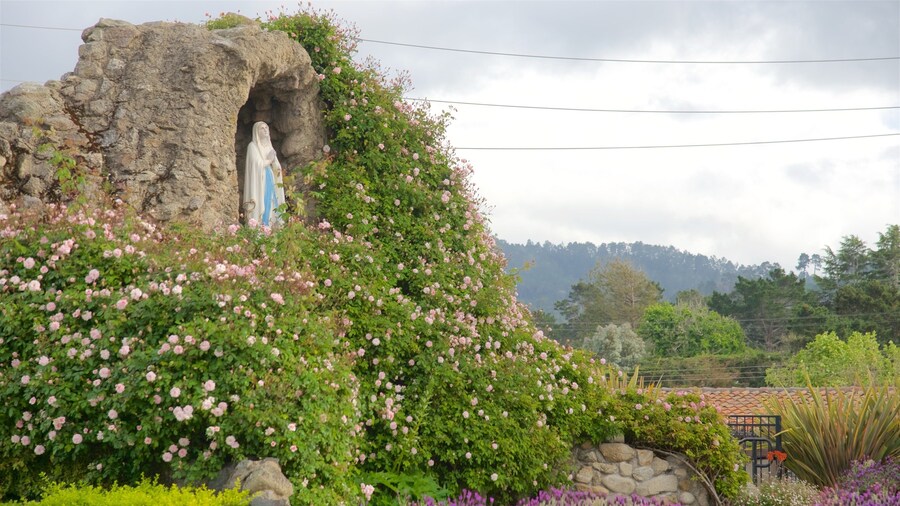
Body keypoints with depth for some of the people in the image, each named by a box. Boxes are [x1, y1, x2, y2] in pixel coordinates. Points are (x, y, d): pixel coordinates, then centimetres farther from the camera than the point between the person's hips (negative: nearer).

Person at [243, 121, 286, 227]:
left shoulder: (269, 146, 17)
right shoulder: (253, 146, -3)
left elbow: (277, 168, 12)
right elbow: (257, 165, -14)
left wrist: (273, 160, -8)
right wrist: (269, 160, 0)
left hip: (270, 181, 7)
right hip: (259, 181, -7)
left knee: (270, 206, 1)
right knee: (260, 206, -13)